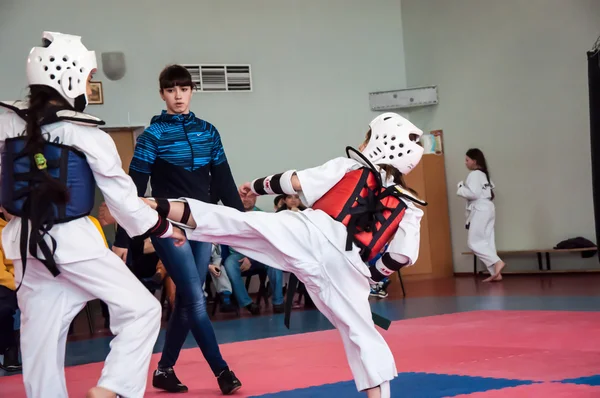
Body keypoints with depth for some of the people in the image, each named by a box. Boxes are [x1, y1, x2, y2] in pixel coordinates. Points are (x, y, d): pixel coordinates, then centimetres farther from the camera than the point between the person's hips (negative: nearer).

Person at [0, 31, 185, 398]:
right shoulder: (87, 133, -12)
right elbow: (122, 195, -6)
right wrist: (163, 227, 9)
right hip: (73, 241, -6)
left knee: (40, 334, 13)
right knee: (141, 310, 2)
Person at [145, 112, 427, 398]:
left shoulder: (349, 167, 16)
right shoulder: (406, 207, 19)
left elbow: (295, 182, 10)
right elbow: (404, 255, 7)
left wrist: (257, 186, 28)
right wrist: (374, 274, 25)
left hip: (313, 234, -2)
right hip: (347, 266, 2)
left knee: (238, 223, -5)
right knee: (362, 335, 13)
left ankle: (160, 207, -14)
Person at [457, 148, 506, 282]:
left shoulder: (474, 174, -12)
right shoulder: (483, 174, 18)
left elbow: (473, 193, -23)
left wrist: (461, 189, -8)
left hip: (480, 210, -10)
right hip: (487, 208, 10)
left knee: (474, 241, -9)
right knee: (487, 241, 9)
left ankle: (497, 262, -19)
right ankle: (495, 273, 6)